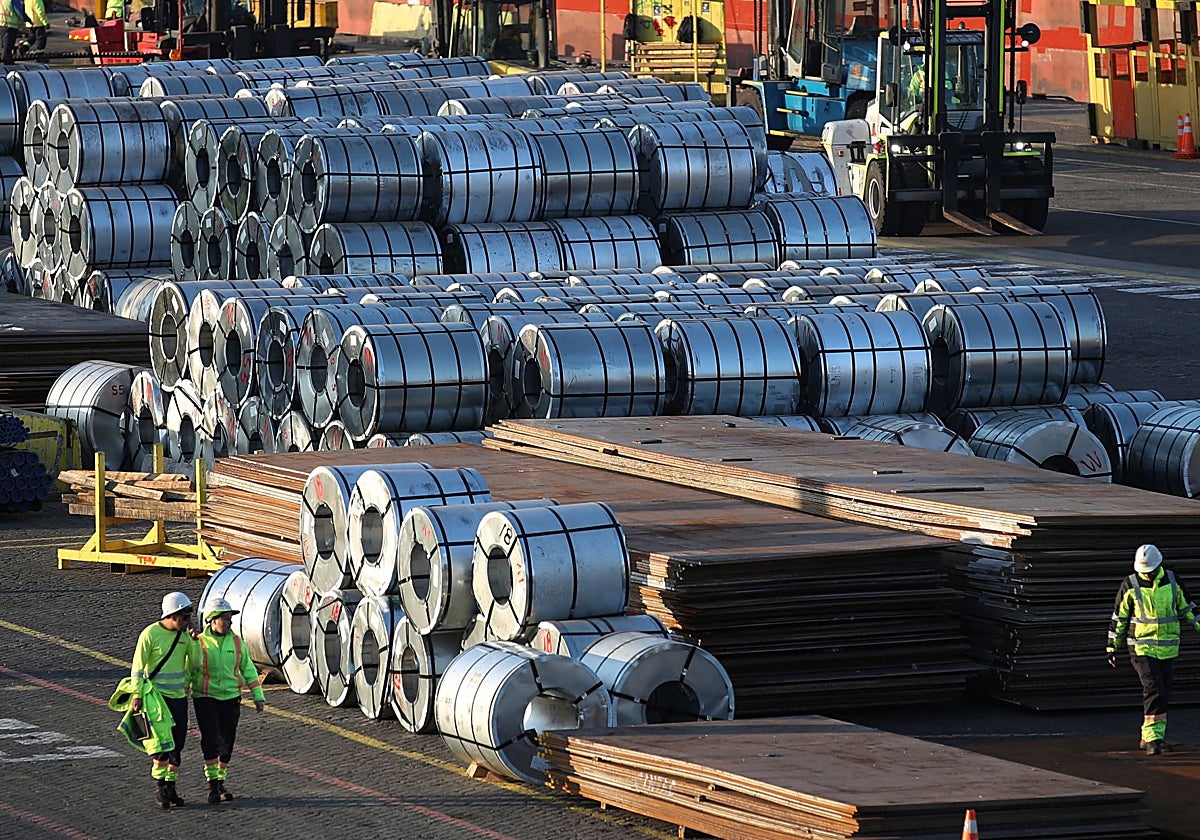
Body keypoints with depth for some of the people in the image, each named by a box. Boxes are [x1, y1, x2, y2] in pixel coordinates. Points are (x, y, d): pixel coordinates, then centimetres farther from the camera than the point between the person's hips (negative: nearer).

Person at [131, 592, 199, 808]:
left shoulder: (184, 634, 7)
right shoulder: (151, 634, -10)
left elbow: (196, 663, 6)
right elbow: (138, 667, -8)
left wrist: (194, 639, -5)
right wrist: (137, 694, -12)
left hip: (179, 695, 6)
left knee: (177, 744, 7)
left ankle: (171, 786, 15)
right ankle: (160, 788, -5)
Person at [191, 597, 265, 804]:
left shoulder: (236, 642, 6)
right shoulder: (199, 643, -5)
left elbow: (248, 669, 13)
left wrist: (258, 695, 9)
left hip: (230, 698, 4)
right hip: (205, 698, -4)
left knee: (227, 742, 6)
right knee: (211, 740, -14)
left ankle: (221, 783, 19)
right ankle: (212, 785, -8)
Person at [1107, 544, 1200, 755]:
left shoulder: (1172, 582, 3)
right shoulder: (1130, 586, -5)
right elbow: (1119, 617, 2)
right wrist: (1112, 646, 3)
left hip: (1168, 648, 4)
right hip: (1142, 648, -4)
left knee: (1163, 694, 6)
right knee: (1153, 690, -16)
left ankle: (1150, 737, 16)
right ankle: (1151, 738, -16)